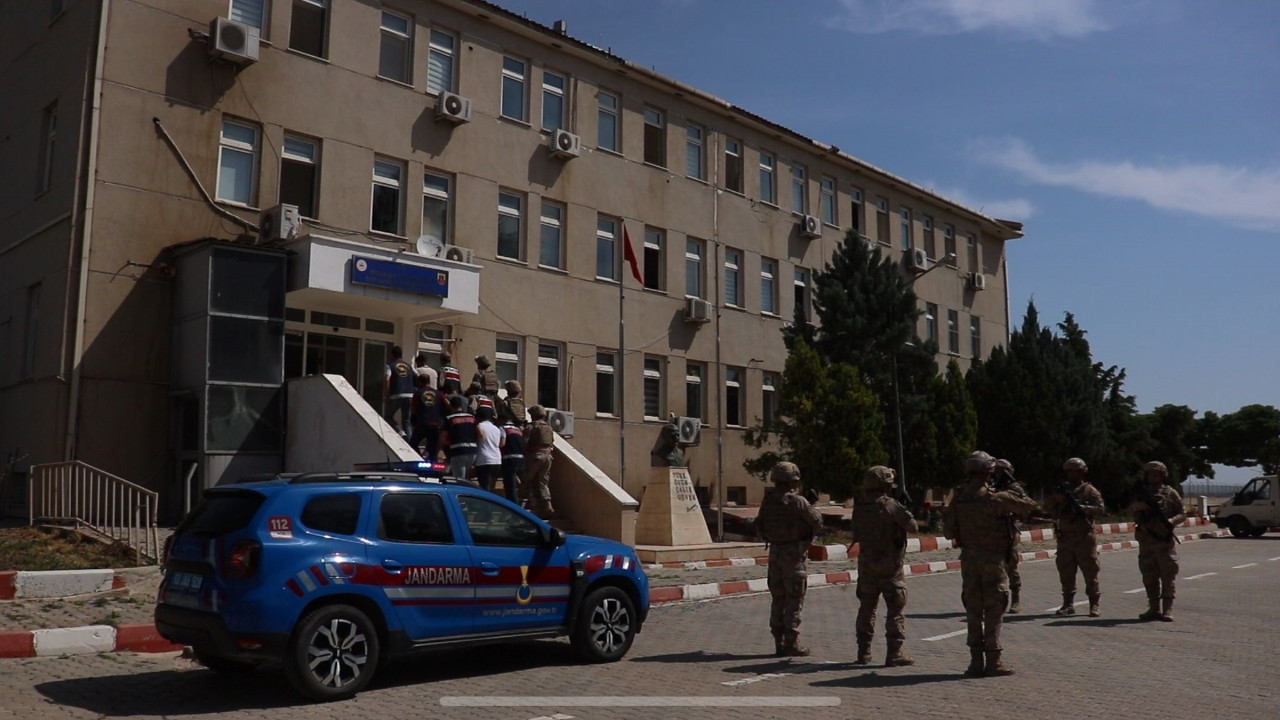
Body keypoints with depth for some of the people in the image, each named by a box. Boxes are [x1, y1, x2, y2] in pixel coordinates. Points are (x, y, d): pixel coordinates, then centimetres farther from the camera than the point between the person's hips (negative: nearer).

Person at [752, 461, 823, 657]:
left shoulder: (768, 500, 4)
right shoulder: (797, 501, -15)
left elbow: (759, 526, 11)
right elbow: (817, 523, -8)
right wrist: (811, 508, 11)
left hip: (775, 553, 6)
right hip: (794, 553, -6)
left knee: (778, 599, 12)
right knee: (794, 600, 0)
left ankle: (779, 643, 16)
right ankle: (791, 645, 1)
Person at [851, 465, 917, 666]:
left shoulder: (859, 507, 3)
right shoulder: (889, 505, -15)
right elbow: (912, 526, -12)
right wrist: (905, 514, 5)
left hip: (866, 563, 6)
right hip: (889, 565, -6)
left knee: (867, 607, 13)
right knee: (895, 608, 1)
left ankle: (864, 652, 16)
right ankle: (894, 654, 0)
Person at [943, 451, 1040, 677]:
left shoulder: (958, 499, 1)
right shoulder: (995, 498, -13)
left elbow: (949, 532, 5)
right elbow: (1029, 505, -4)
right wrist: (1017, 512, 16)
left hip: (968, 558, 5)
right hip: (992, 558, -5)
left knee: (973, 610, 9)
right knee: (994, 610, 2)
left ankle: (976, 661, 11)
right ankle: (993, 661, 4)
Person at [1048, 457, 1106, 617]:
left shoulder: (1090, 490, 2)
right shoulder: (1062, 490, 14)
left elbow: (1099, 508, -10)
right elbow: (1052, 512, 11)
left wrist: (1081, 507, -19)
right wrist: (1056, 500, -7)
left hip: (1085, 537, -4)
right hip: (1065, 537, 4)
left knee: (1090, 571, -2)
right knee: (1066, 573, 6)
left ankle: (1094, 604, 4)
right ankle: (1068, 604, 14)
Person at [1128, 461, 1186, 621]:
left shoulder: (1170, 493, 4)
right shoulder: (1142, 493, 14)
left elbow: (1183, 514, 3)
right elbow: (1129, 510, 9)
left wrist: (1171, 521, -16)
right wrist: (1135, 506, -14)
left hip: (1165, 541, -4)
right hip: (1145, 542, 4)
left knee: (1167, 576, -4)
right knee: (1149, 577, 6)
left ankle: (1167, 609, -2)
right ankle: (1154, 608, 13)